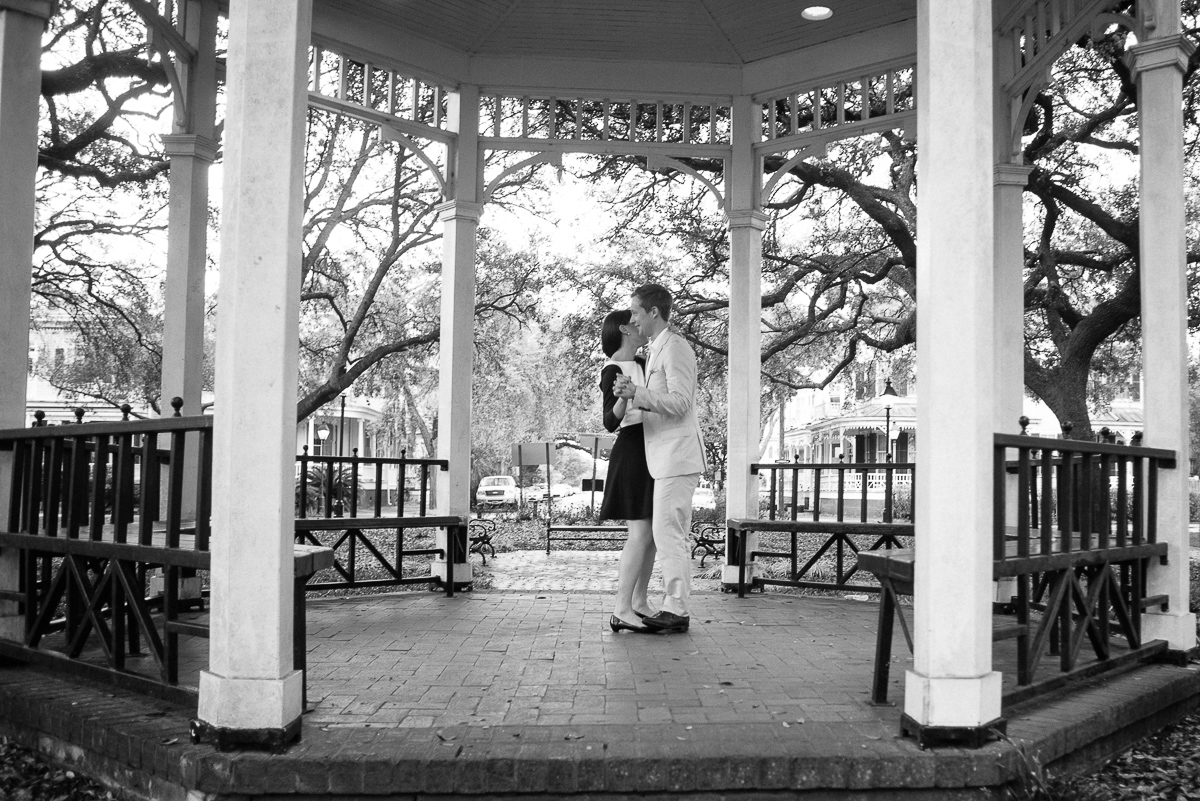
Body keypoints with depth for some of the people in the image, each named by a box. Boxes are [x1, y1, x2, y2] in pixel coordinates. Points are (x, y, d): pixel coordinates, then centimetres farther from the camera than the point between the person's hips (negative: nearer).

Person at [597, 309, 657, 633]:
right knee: (641, 533, -14)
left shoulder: (639, 363, 14)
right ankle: (622, 612, -13)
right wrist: (623, 397, -40)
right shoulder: (613, 371, -12)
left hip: (651, 452, 9)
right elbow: (610, 422, -21)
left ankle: (639, 601, 16)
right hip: (632, 452, -9)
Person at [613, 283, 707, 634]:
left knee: (667, 531, -11)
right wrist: (633, 396, 11)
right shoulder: (656, 350, 21)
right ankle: (676, 607, 15)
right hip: (665, 458, 10)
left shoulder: (674, 347, -10)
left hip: (677, 455, -10)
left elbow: (680, 403, -19)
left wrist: (637, 393, -25)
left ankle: (676, 609, -7)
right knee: (672, 535, 10)